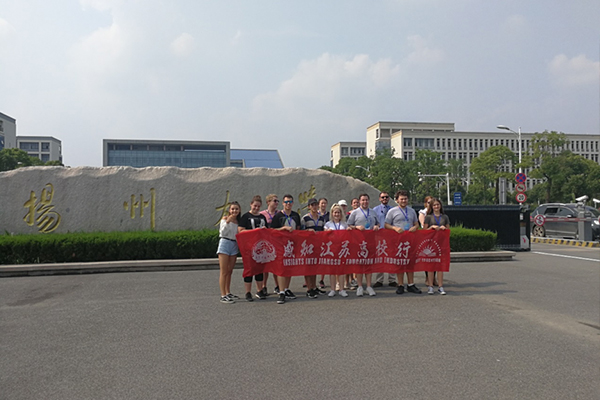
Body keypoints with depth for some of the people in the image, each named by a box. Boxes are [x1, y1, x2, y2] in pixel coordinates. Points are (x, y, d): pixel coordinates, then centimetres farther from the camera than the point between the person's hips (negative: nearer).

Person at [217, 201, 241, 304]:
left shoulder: (238, 221, 11)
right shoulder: (225, 218, -4)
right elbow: (222, 232, -13)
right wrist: (227, 222, -23)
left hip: (234, 245, 6)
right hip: (225, 243, -6)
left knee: (229, 271, 12)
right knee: (224, 272, -5)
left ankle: (228, 293, 21)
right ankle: (223, 296, -5)